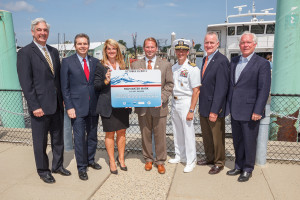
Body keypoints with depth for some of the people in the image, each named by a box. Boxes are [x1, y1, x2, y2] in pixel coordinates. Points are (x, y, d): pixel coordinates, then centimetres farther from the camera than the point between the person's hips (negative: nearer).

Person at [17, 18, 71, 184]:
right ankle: (43, 170, 27)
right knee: (40, 141, 9)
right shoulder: (25, 53, -8)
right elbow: (26, 83, -13)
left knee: (58, 137, 17)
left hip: (57, 104, 6)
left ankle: (57, 165, 35)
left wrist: (63, 98, 7)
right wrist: (34, 106, -17)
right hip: (40, 106, -6)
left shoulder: (54, 51, 12)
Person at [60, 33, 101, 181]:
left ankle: (90, 160, 35)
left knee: (92, 136, 15)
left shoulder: (95, 62, 8)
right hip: (77, 107, -3)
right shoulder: (67, 62, -2)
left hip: (93, 106, 4)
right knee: (80, 138, 2)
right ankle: (81, 167, 19)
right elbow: (65, 87, -3)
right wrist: (69, 107, -9)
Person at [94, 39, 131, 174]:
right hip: (108, 105, -4)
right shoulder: (100, 66, -2)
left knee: (122, 132, 11)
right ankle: (112, 161, 21)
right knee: (110, 134, 6)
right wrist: (106, 81, -24)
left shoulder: (122, 65, 11)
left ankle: (121, 158, 28)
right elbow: (96, 86, -5)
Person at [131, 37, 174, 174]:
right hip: (142, 106, 2)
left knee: (160, 135, 6)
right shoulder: (136, 65, 8)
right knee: (145, 135, 12)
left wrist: (162, 98, -13)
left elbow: (169, 84, 2)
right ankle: (148, 159, 30)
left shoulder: (166, 65, 4)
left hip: (159, 106, -1)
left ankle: (160, 161, 24)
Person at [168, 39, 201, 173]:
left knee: (188, 132, -1)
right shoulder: (173, 68, 9)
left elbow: (196, 91, -15)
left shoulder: (192, 68, -12)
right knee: (177, 131, 17)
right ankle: (179, 156, 34)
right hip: (174, 102, 7)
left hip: (186, 102, -7)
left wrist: (191, 110, -19)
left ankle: (190, 161, 15)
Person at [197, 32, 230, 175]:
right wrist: (201, 105, 12)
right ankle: (210, 158, 41)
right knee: (206, 136, 21)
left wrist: (214, 110, -22)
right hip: (203, 107, 8)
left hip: (215, 108, -8)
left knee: (217, 137, 9)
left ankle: (219, 163, 29)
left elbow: (221, 88, -21)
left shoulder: (221, 61, -18)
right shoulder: (205, 59, 10)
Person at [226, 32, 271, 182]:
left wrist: (257, 111, -16)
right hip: (234, 110, 6)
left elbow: (264, 89, -12)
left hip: (249, 111, -6)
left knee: (249, 142, 7)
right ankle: (238, 166, 33)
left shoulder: (262, 63, -7)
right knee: (237, 140, 17)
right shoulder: (234, 61, 11)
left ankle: (248, 169, 25)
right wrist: (228, 104, 11)